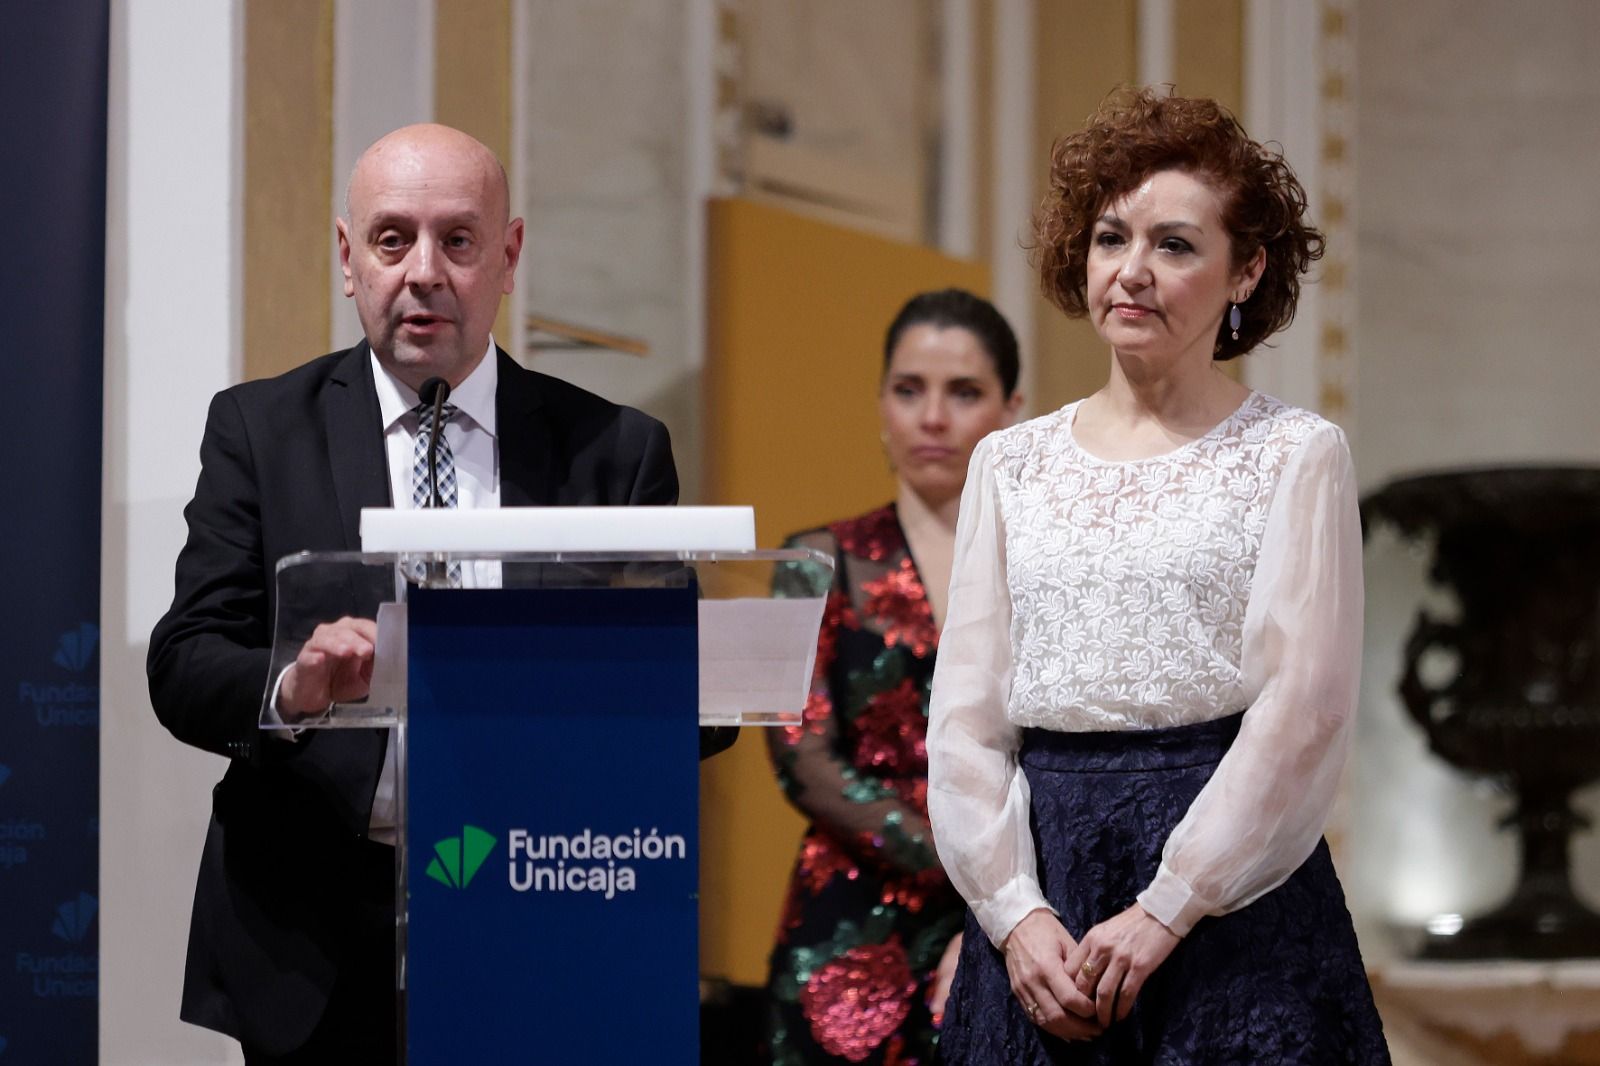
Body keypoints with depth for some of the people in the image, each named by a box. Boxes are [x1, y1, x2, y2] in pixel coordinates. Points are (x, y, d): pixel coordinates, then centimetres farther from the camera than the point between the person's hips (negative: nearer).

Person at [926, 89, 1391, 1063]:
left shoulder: (1295, 454, 1)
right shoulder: (1011, 463, 11)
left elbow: (1303, 708, -8)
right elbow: (965, 714, 7)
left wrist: (1164, 911, -14)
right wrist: (1015, 910, -7)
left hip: (1230, 896, -3)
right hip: (1040, 876, 3)